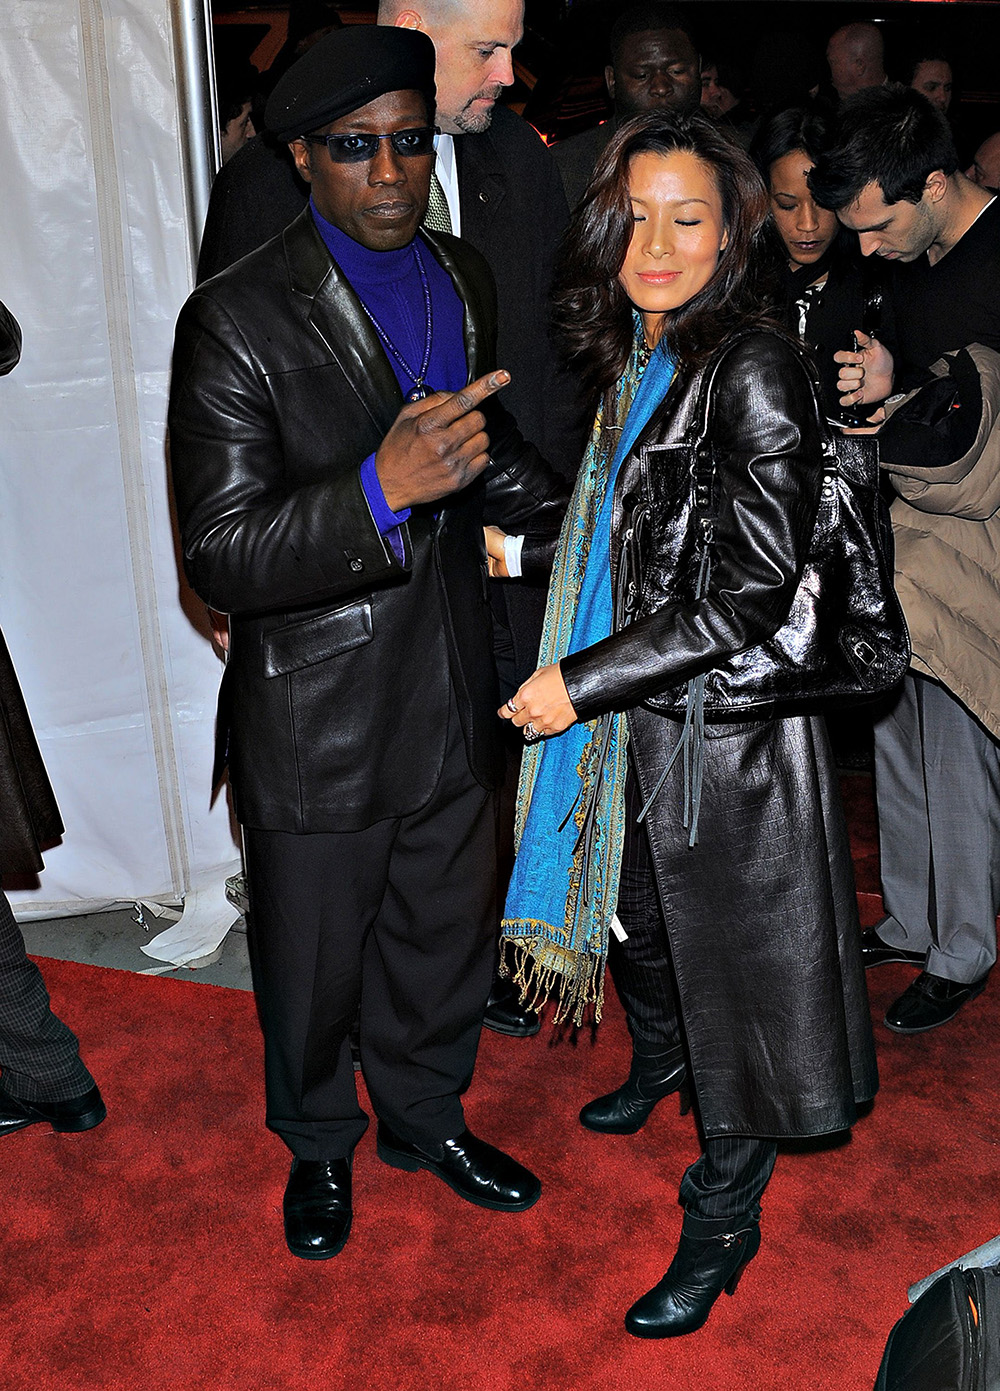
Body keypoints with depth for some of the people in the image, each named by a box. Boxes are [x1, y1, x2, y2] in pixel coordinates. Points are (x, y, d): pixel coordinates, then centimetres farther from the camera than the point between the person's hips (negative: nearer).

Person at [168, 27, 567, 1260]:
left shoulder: (464, 279, 3)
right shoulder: (237, 321, -19)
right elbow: (218, 555, -24)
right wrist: (381, 492, -37)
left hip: (450, 697, 6)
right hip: (316, 723, -5)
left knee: (443, 936, 23)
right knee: (312, 962, 16)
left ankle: (427, 1119, 49)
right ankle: (319, 1148, 45)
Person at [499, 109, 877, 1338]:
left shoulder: (752, 370, -19)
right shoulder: (632, 359, 6)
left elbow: (751, 594, -23)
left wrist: (581, 680, -21)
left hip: (727, 729, -8)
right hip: (631, 719, 8)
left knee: (727, 961, 5)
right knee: (635, 917, 25)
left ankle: (724, 1219, 25)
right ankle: (657, 1065, 56)